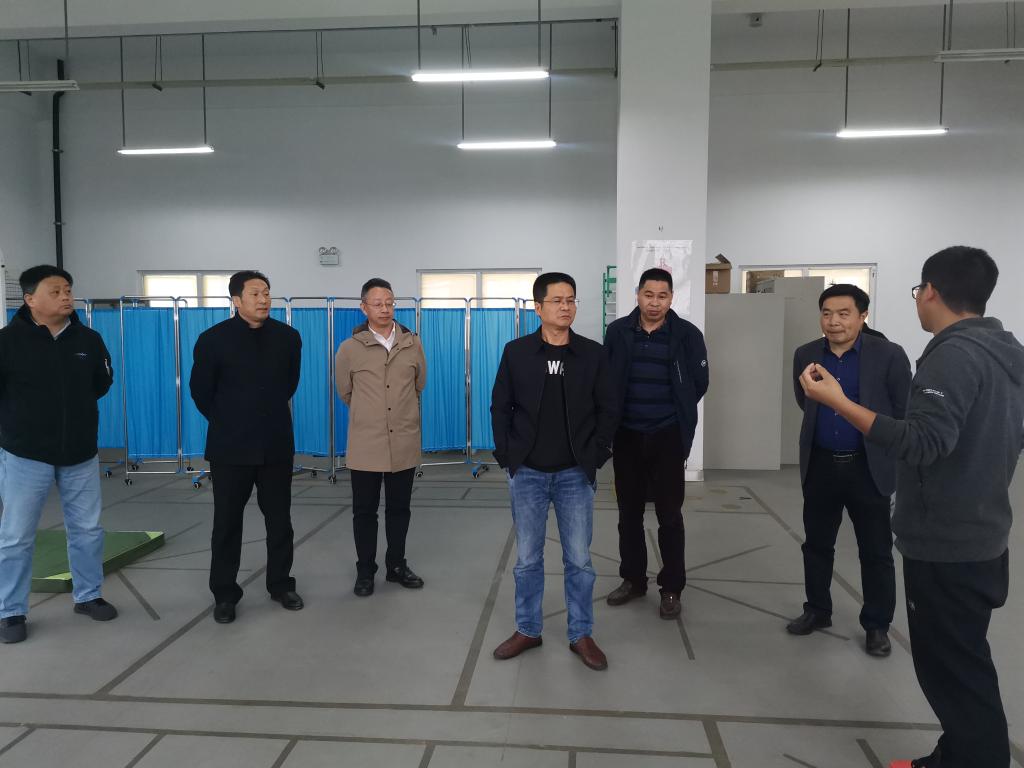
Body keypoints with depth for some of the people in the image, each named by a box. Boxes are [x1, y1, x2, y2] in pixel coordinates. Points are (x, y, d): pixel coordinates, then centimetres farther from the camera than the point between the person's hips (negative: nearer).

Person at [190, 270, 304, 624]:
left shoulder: (288, 337, 0)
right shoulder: (213, 339, -7)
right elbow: (200, 390, 3)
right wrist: (226, 423, 10)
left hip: (277, 445, 2)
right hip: (231, 446, -2)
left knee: (279, 519, 10)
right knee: (227, 522, 7)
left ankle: (281, 584, 25)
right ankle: (224, 594, 20)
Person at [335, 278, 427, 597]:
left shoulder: (413, 344, 1)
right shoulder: (350, 348, -5)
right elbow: (345, 392, 10)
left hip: (404, 444, 2)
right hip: (365, 446, -2)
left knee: (399, 509, 13)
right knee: (365, 511, 9)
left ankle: (396, 565, 30)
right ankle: (365, 570, 23)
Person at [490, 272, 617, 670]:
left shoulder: (593, 353, -1)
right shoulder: (516, 352, -1)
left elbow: (607, 409, 3)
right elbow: (500, 407, 3)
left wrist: (596, 455, -4)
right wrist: (506, 455, -3)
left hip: (574, 473, 0)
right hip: (527, 473, 0)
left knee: (579, 559, 7)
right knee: (527, 558, 11)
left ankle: (581, 635, 23)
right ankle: (527, 630, 27)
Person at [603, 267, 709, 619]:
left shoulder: (687, 334, -6)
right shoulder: (618, 331, -1)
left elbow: (698, 383, 2)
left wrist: (677, 411, 5)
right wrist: (616, 415, 2)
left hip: (668, 437, -2)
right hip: (626, 436, 3)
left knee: (669, 515, 4)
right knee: (629, 513, 12)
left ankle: (671, 589, 17)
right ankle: (633, 579, 28)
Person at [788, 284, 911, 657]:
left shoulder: (889, 355, -10)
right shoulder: (805, 355, 1)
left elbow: (903, 413, -3)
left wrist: (890, 456, 1)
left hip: (869, 468, -3)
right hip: (820, 466, 4)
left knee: (876, 552, 8)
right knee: (816, 544, 14)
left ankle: (877, 625, 23)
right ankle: (817, 610, 31)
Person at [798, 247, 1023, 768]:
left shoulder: (954, 353, -20)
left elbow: (923, 442, -30)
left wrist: (838, 401, -31)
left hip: (946, 546, -10)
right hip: (981, 536, 10)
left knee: (953, 671, 2)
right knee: (963, 665, 20)